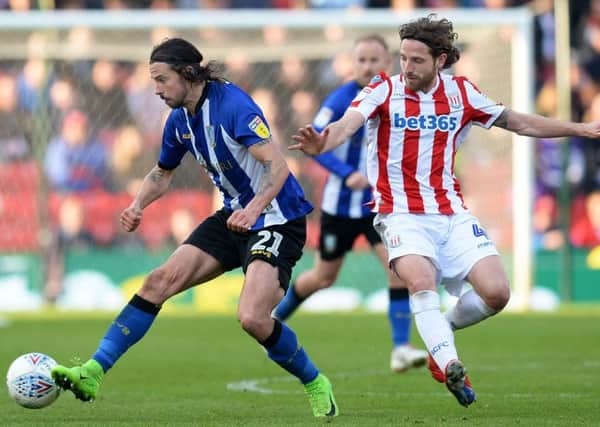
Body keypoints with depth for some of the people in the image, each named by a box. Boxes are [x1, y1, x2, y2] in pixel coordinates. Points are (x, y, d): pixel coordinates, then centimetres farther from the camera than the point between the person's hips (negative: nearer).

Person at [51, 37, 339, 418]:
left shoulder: (232, 105, -21)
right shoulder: (179, 120, 5)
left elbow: (277, 165, -29)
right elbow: (162, 173, 23)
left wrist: (253, 209, -44)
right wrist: (137, 206, 4)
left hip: (277, 219, -8)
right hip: (235, 216, 8)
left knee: (252, 318, -24)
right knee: (161, 280, -5)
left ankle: (316, 384, 1)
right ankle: (93, 373, -5)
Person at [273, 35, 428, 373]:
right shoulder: (342, 100, -14)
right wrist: (347, 174, -27)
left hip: (379, 205, 3)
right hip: (341, 203, -3)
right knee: (324, 277, 12)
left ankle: (401, 349, -13)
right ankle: (275, 317, 41)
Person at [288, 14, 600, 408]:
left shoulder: (460, 93, 5)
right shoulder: (384, 91, -6)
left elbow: (519, 122, 17)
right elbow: (348, 123, -25)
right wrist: (323, 143, -48)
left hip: (453, 213, 4)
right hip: (403, 215, -4)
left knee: (496, 293, -9)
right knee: (421, 282, -31)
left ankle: (442, 331, 19)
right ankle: (450, 365, -36)